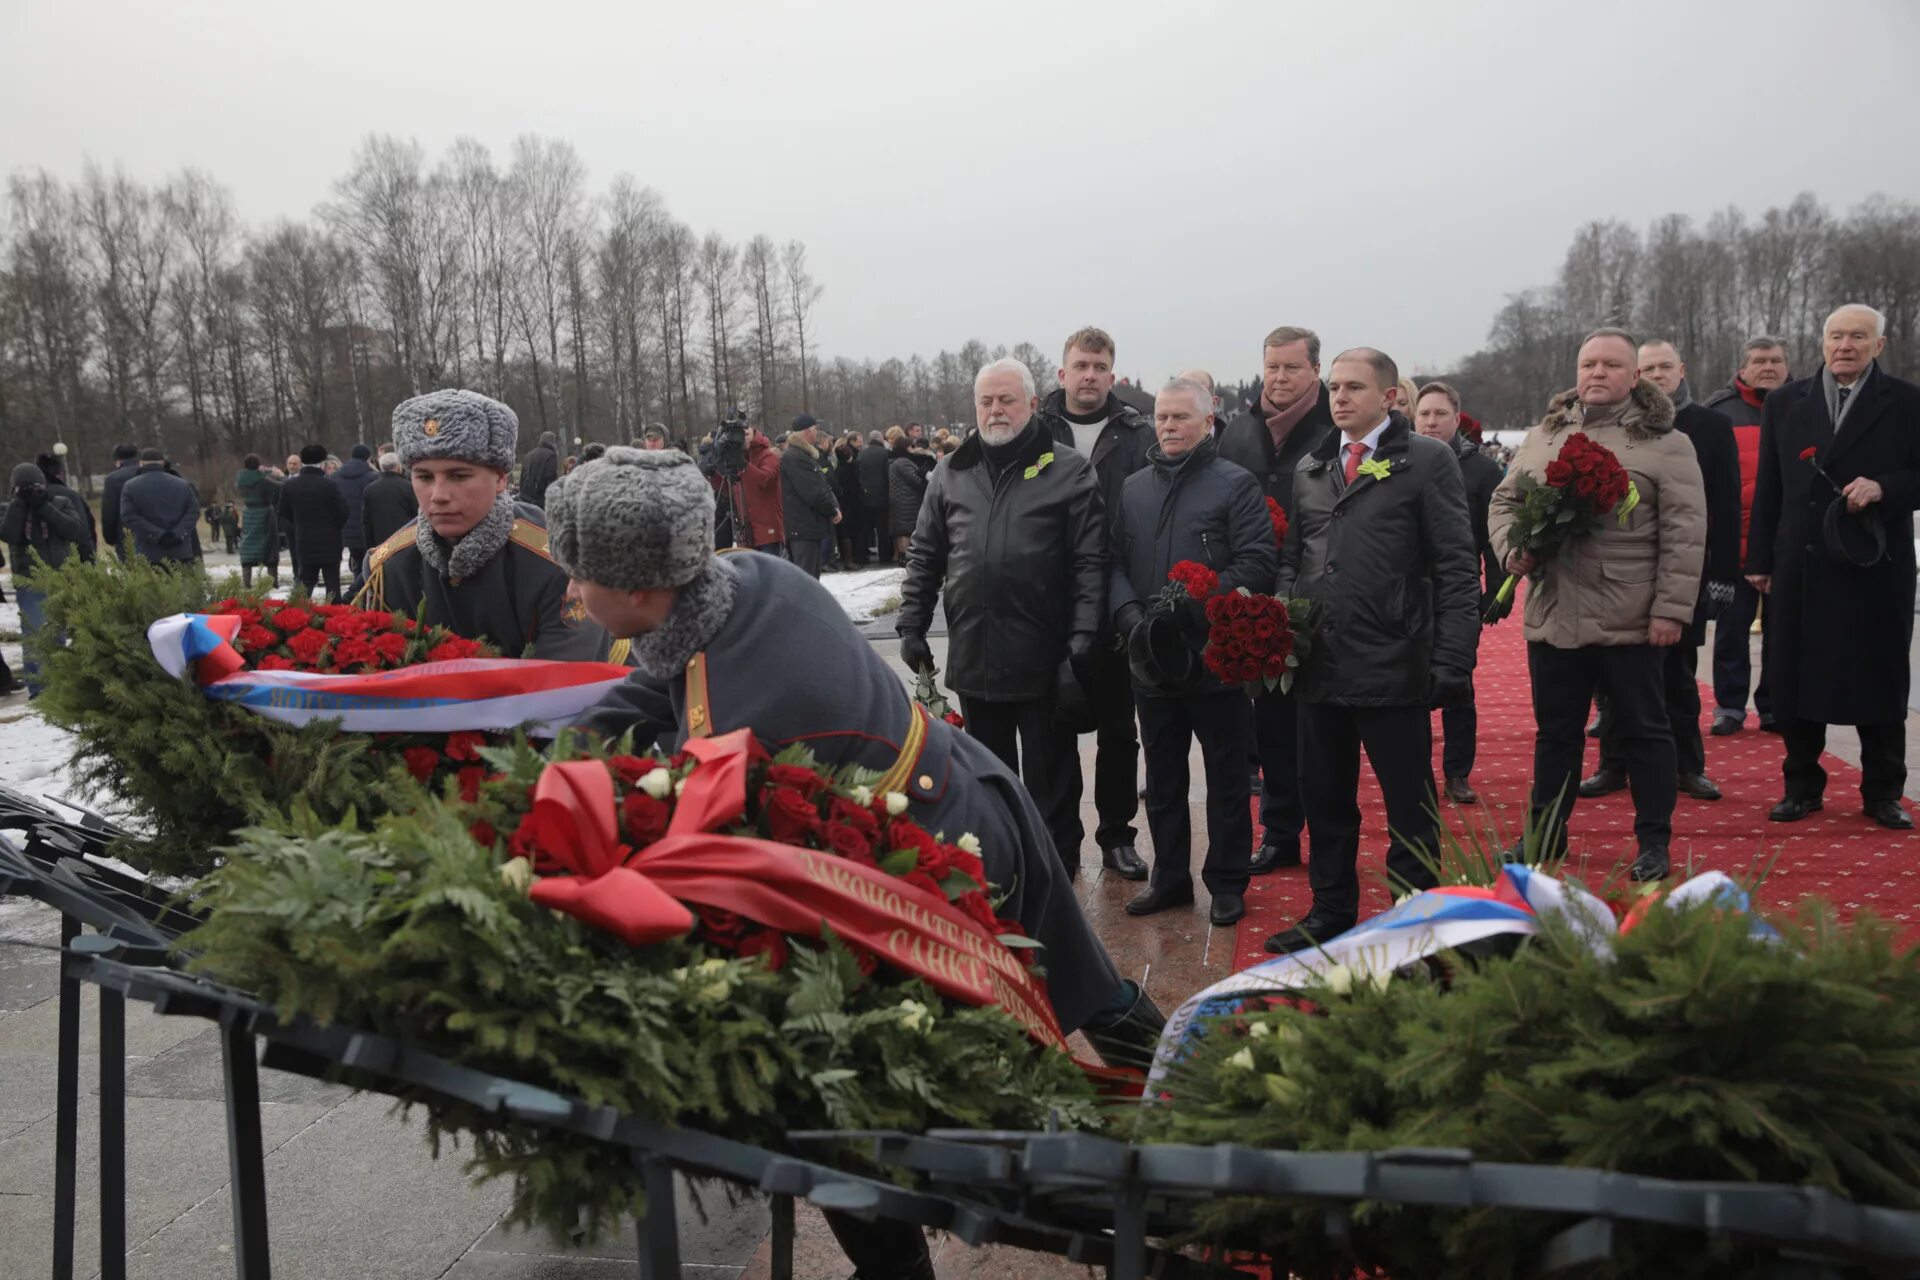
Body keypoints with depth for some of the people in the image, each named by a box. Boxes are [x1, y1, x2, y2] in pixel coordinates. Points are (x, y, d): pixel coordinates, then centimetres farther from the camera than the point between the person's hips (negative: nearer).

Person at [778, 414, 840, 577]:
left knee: (812, 573, 15)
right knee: (807, 575, -10)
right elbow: (812, 492, -20)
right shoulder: (794, 458, -16)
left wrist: (834, 507, 5)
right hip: (804, 527, -11)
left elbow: (822, 486, 19)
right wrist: (833, 511, -10)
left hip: (810, 525, 11)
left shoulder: (805, 455, 19)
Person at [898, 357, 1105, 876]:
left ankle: (1058, 864, 22)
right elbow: (924, 558, 14)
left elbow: (1090, 561, -7)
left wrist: (1083, 635, -15)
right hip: (973, 655, 4)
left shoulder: (1069, 472, -3)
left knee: (1051, 774, 8)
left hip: (1043, 658, -4)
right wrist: (911, 625, 7)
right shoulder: (950, 477, 9)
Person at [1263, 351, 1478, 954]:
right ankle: (1330, 911, 29)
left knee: (1409, 804, 6)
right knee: (1324, 799, 15)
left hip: (1394, 669, -5)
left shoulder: (1428, 460, -3)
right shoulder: (1310, 470, 14)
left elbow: (1456, 567, -7)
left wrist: (1452, 658, -13)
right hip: (1319, 667, 6)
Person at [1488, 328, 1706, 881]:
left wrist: (1671, 608, -13)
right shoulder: (1544, 435, 11)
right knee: (1555, 731, 15)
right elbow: (1504, 500, 16)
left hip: (1631, 622, -4)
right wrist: (1513, 548, -5)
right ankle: (1545, 835, 27)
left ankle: (1653, 843, 19)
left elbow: (1684, 532, -7)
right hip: (1553, 617, 4)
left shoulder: (1665, 442, -2)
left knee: (1643, 732, 7)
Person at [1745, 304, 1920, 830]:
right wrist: (1760, 560, 7)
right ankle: (1802, 786, 17)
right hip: (1801, 566, 2)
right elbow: (1768, 487, 9)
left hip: (1876, 567, -2)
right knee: (1797, 680, 5)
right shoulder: (1785, 403, 9)